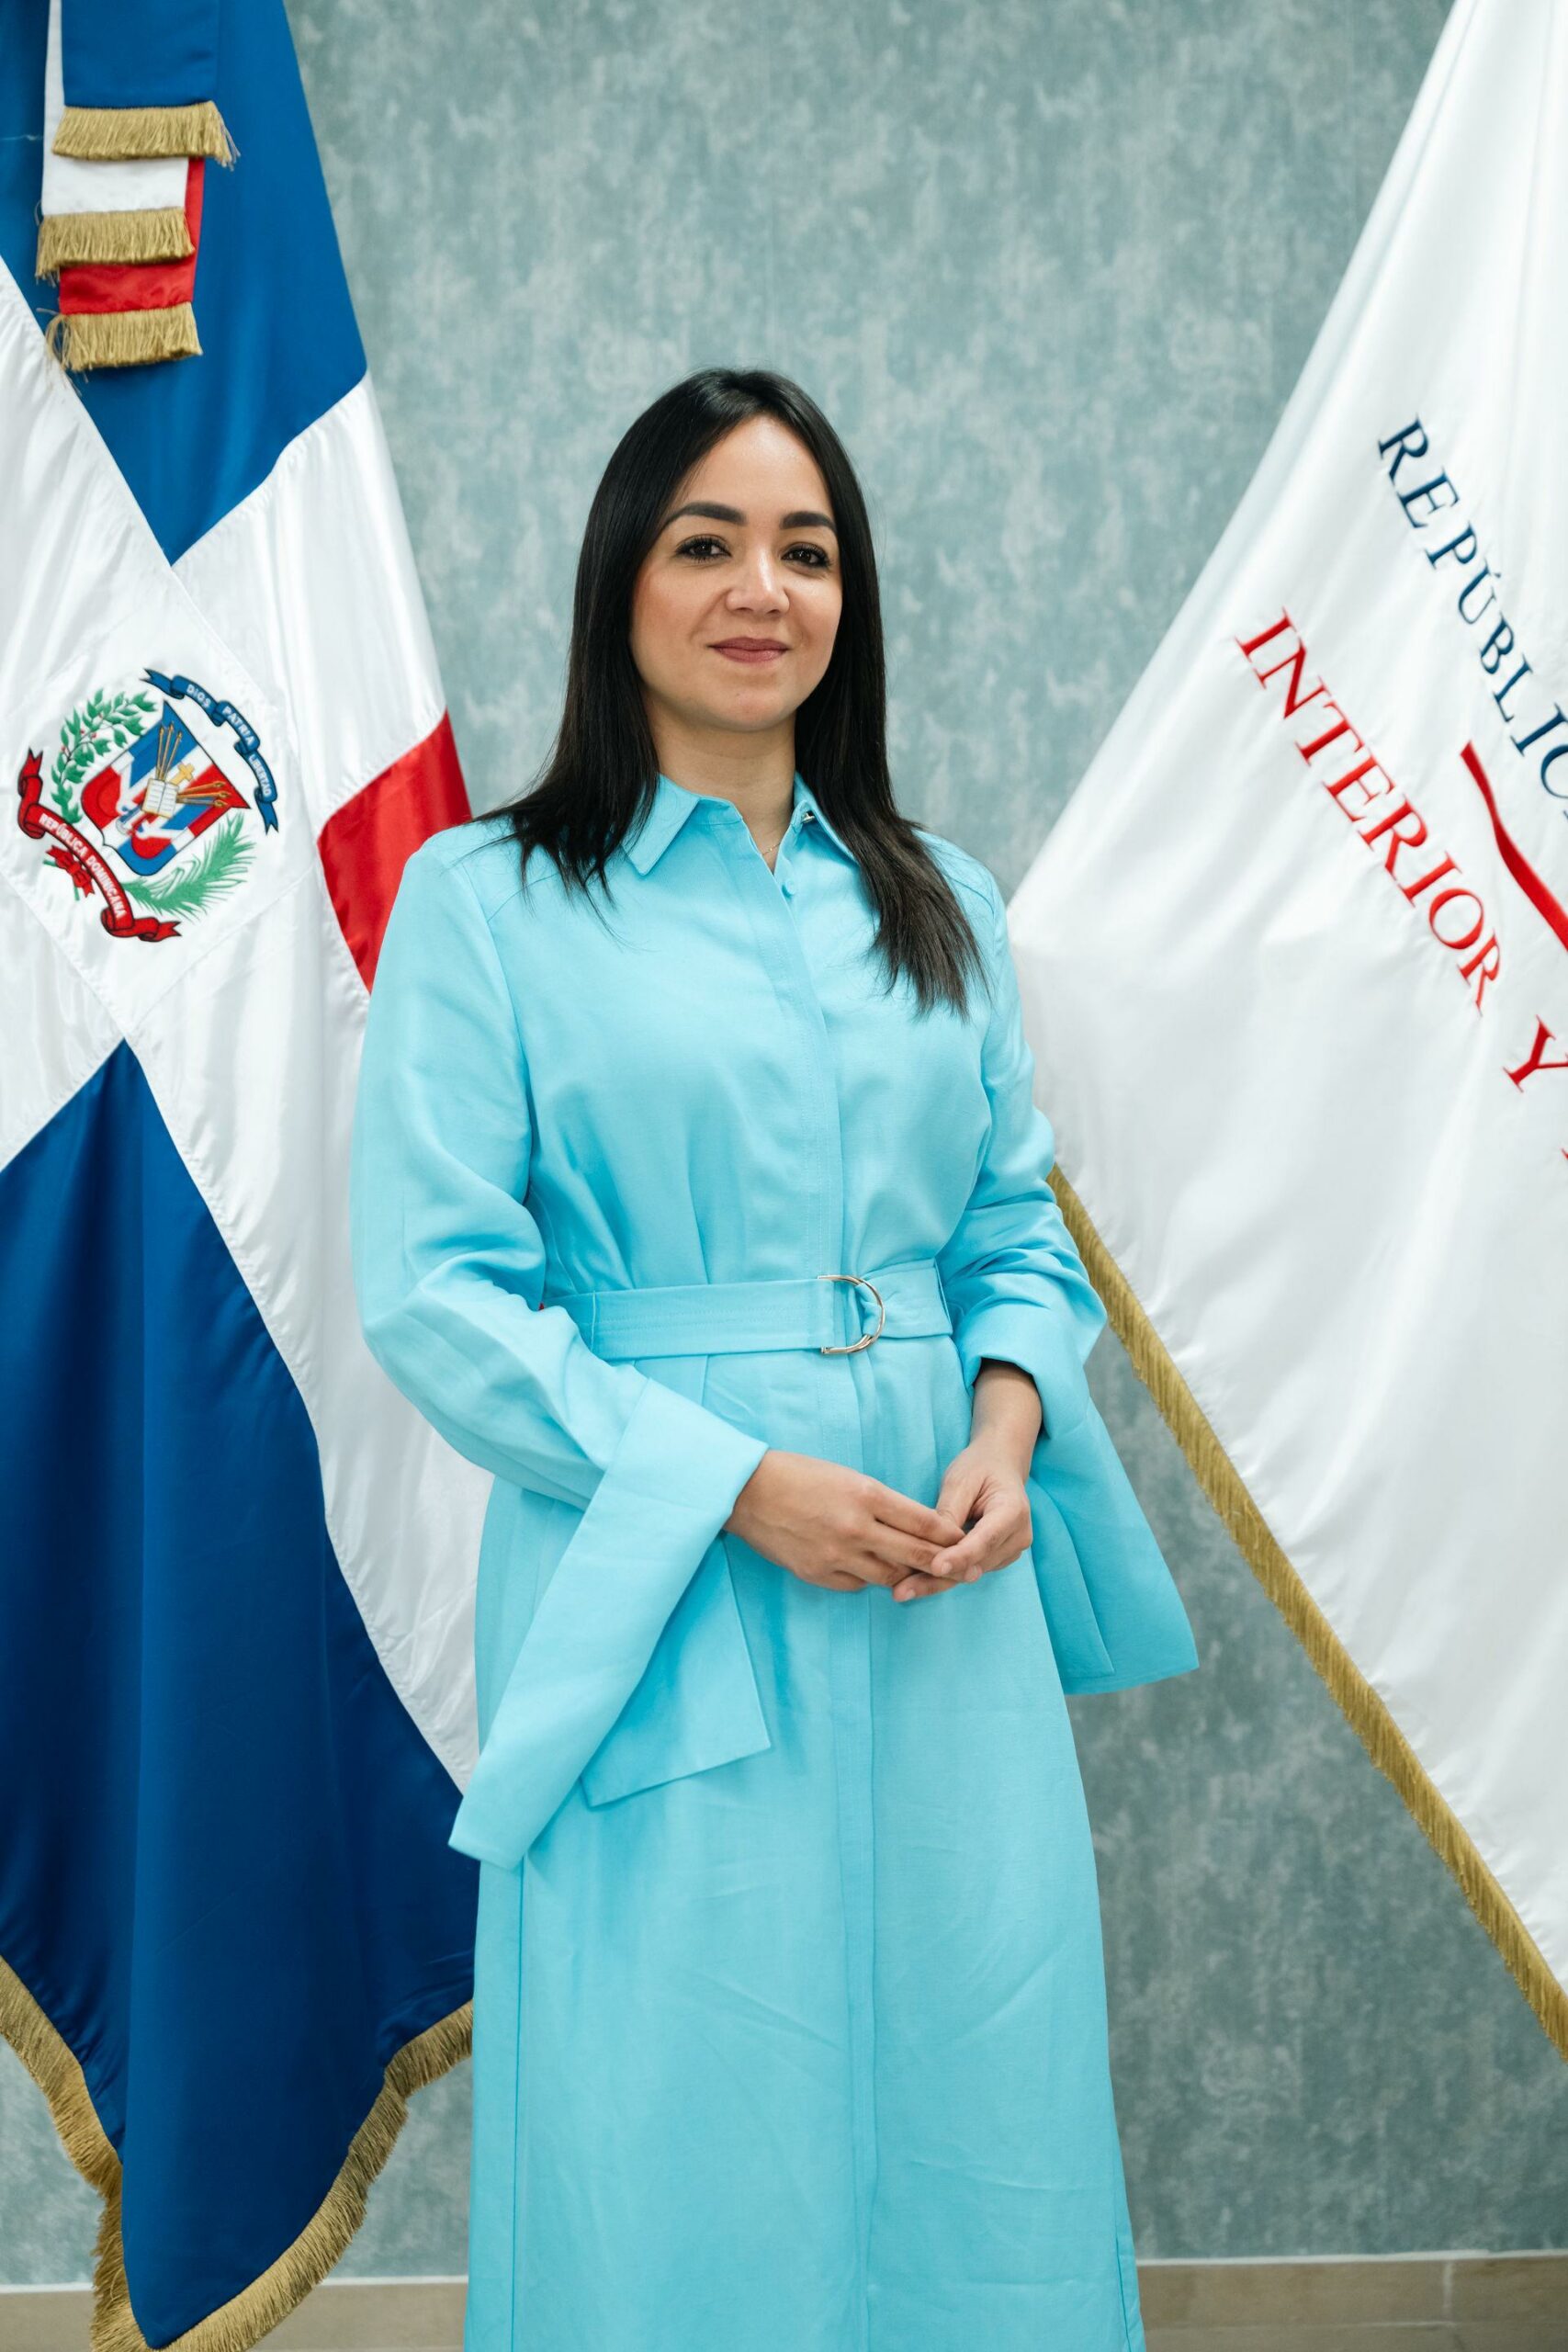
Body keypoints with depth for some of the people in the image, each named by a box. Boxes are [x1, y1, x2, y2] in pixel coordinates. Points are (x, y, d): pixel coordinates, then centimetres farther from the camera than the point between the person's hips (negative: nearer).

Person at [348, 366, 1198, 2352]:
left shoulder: (938, 905, 14)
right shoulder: (485, 901, -1)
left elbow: (1021, 1228, 15)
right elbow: (432, 1290, -8)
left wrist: (1009, 1427, -6)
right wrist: (732, 1481, -15)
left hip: (947, 1599, 4)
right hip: (659, 1606, -4)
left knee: (972, 2125, 10)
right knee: (684, 2166, 4)